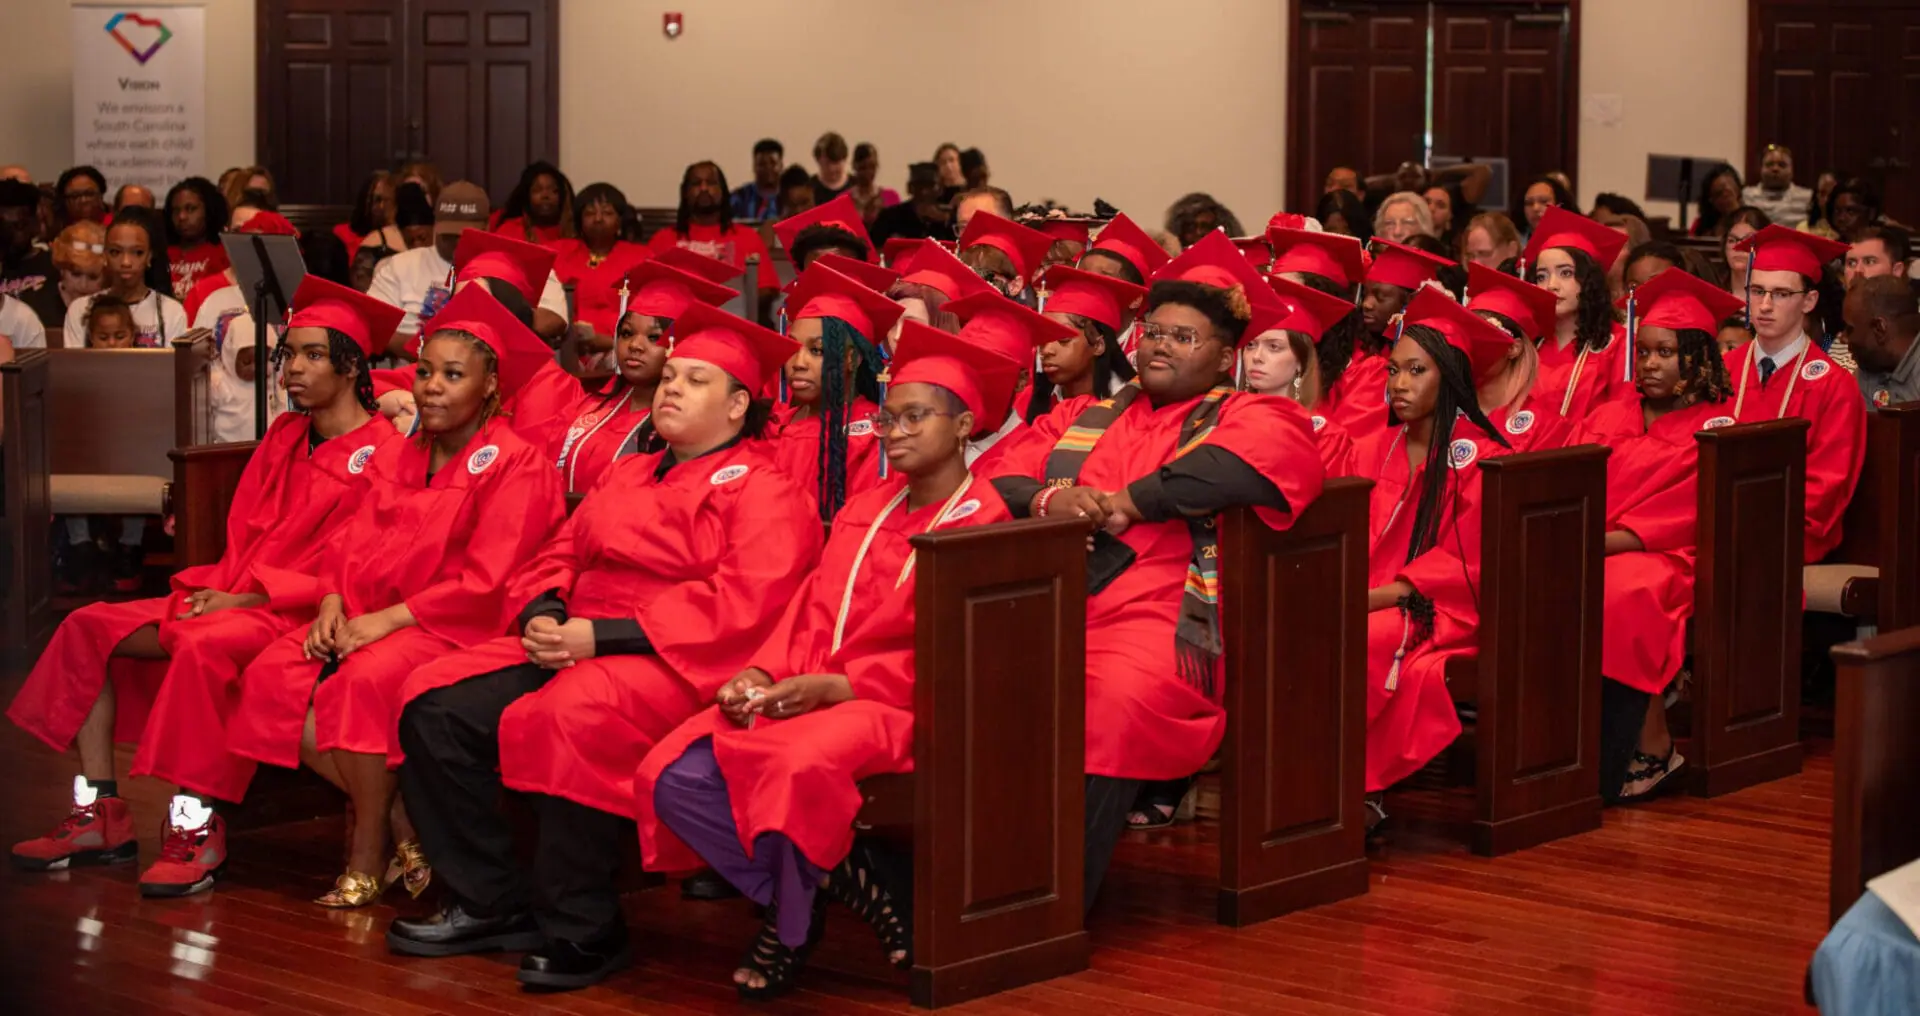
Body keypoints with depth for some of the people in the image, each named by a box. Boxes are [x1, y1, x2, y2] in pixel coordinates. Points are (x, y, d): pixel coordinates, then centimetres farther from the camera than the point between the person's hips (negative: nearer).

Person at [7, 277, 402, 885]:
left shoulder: (379, 449, -7)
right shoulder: (284, 437, 18)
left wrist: (242, 600, -16)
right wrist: (217, 588, -3)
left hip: (301, 611, -9)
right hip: (232, 599, 9)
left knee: (204, 647, -38)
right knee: (88, 628, -4)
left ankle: (195, 830, -31)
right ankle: (100, 817, -7)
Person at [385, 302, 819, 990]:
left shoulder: (762, 490, -1)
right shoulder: (629, 476, 25)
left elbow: (741, 603, -15)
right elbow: (560, 555, 23)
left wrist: (599, 635, -18)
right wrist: (543, 615, -3)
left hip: (670, 662, -8)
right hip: (570, 645, 8)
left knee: (560, 720, -36)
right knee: (433, 706, -12)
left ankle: (583, 933, -21)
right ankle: (490, 904, -2)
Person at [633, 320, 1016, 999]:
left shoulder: (980, 521, -2)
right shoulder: (865, 511, 21)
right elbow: (809, 613, 17)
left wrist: (834, 687, -18)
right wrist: (762, 674, -4)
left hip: (893, 703, -7)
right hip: (804, 693, 7)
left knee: (798, 767, -39)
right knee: (671, 777, -16)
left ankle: (792, 932, -12)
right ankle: (817, 889, -2)